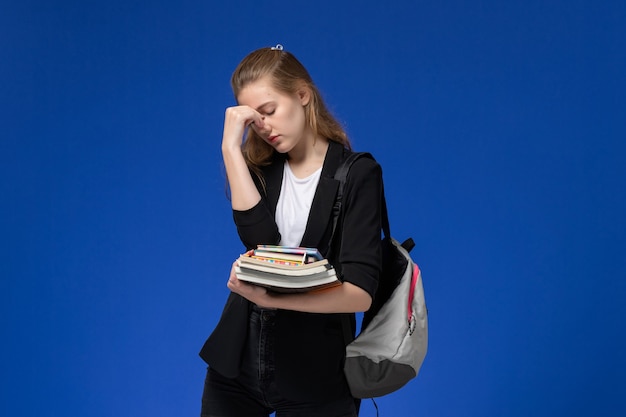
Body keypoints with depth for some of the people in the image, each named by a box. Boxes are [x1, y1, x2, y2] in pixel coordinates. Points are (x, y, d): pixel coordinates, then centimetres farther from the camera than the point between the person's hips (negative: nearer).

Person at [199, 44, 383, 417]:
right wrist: (232, 146, -14)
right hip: (239, 361, 4)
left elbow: (361, 292, -17)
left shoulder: (358, 175, -8)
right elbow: (261, 239, -14)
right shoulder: (258, 166, 5)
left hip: (315, 373, -3)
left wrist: (270, 297, -30)